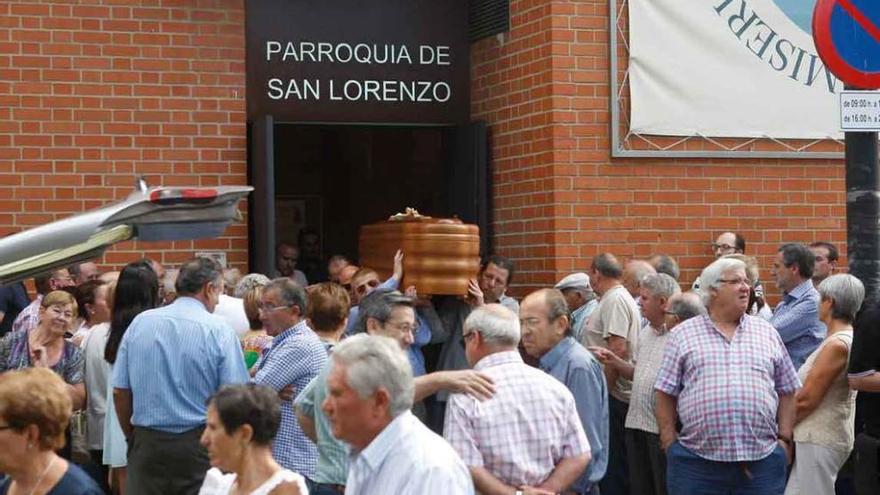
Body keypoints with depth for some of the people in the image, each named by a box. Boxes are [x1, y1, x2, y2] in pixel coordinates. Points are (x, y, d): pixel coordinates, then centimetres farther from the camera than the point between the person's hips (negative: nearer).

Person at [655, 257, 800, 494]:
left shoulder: (767, 333, 12)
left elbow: (786, 391, 14)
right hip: (696, 461, -2)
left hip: (762, 460, 2)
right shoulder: (683, 335, 6)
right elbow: (666, 393, 5)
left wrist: (784, 439, 6)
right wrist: (670, 443, -1)